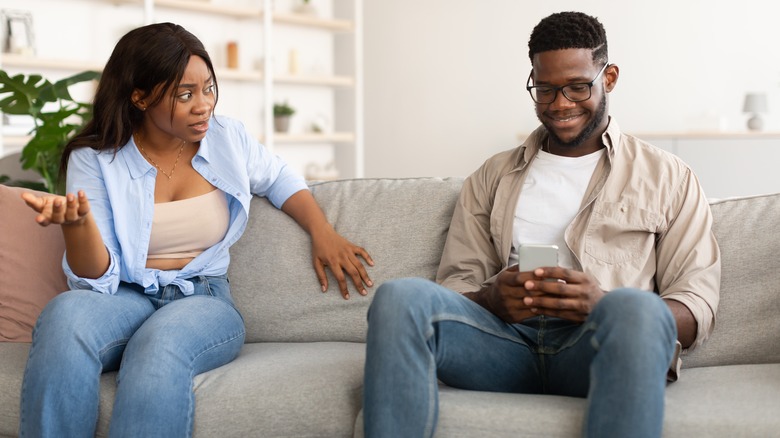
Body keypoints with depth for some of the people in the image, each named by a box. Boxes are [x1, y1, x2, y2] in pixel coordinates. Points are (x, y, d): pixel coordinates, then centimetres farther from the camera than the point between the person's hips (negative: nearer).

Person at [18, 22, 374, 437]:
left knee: (160, 344, -38)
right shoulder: (94, 158, -3)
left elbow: (279, 179, 25)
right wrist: (77, 221, -30)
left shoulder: (227, 137, 4)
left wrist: (322, 231, 6)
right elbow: (97, 277, -8)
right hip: (125, 297, 0)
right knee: (65, 315, -38)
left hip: (204, 299, 1)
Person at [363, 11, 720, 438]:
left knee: (635, 308, -39)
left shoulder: (667, 177, 16)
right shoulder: (492, 177, 24)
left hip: (599, 346, -2)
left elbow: (697, 306, 6)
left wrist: (605, 306, -15)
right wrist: (492, 300, -9)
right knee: (399, 297, -28)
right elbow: (455, 283, 17)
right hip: (507, 338, 2)